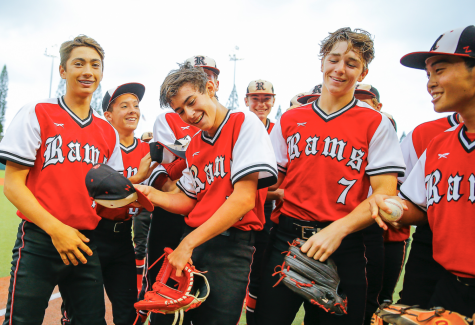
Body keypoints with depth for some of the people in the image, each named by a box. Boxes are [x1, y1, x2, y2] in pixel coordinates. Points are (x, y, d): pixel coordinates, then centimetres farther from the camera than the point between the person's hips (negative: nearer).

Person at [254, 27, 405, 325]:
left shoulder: (376, 124, 0)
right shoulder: (289, 120, 9)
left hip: (343, 247, -2)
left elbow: (385, 194, -8)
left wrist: (337, 229, -19)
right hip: (287, 238, 2)